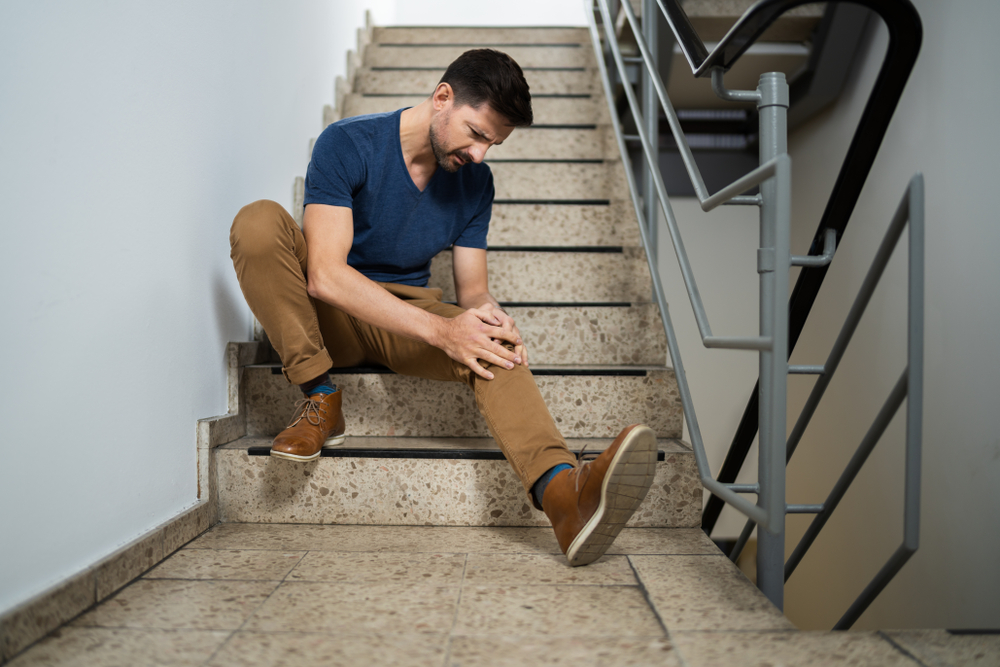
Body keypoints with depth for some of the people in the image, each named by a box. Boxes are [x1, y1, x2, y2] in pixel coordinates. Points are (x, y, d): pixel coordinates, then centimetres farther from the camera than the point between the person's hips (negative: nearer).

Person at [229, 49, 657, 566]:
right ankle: (320, 402, -22)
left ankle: (563, 491, -54)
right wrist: (439, 329, -36)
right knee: (258, 221, -30)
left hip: (405, 318, 3)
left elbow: (471, 287, 2)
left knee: (489, 344, -29)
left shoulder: (474, 181, 0)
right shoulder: (348, 144, -17)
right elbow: (326, 276, -28)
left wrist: (486, 312, -25)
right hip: (330, 315, -2)